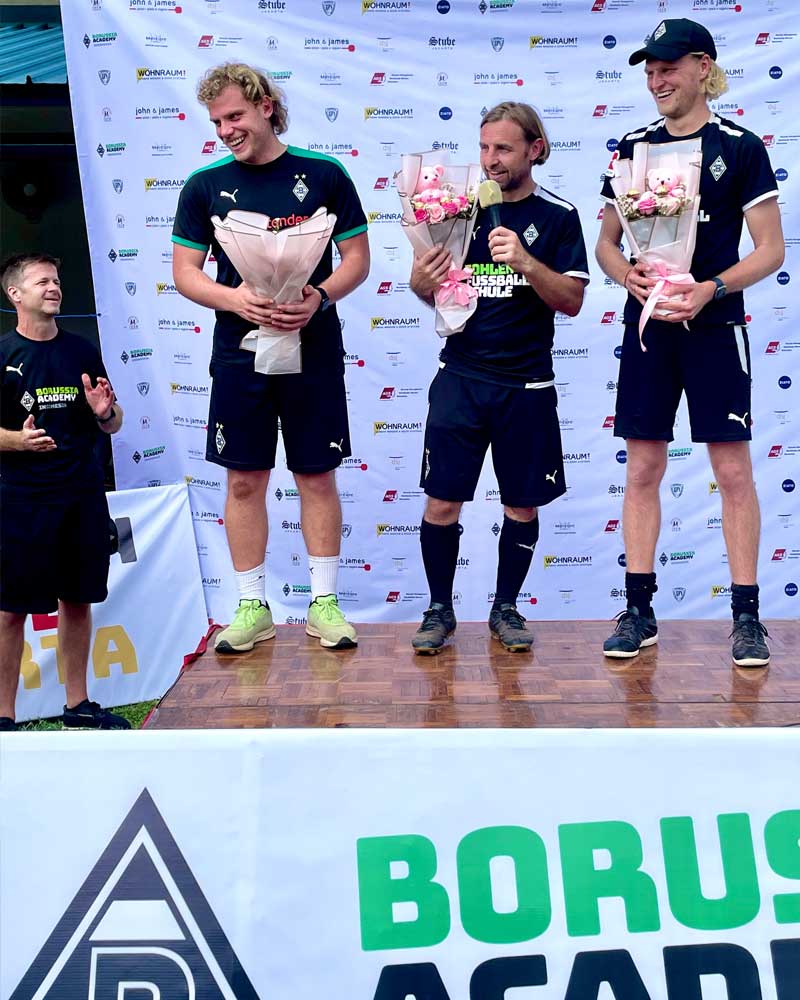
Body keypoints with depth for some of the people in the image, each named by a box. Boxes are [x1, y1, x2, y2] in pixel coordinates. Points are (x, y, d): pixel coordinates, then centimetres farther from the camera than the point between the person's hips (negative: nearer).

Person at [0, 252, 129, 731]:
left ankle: (78, 704, 24)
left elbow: (114, 425, 16)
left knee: (79, 601, 11)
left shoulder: (82, 350, 11)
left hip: (85, 495, 5)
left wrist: (106, 412, -5)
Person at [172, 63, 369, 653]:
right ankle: (253, 607, 17)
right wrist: (234, 299, -17)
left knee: (317, 475, 5)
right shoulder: (205, 185, 4)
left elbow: (358, 258, 2)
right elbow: (185, 272, 3)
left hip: (313, 348, -1)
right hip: (239, 352, 1)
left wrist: (319, 297, -17)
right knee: (245, 479, 5)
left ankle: (324, 602, 17)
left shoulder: (324, 175, 0)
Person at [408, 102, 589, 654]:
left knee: (522, 506, 7)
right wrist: (421, 282, -12)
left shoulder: (558, 216, 1)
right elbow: (435, 292, 12)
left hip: (527, 385, -1)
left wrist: (525, 261, -21)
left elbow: (572, 301, -6)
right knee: (442, 502, -1)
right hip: (460, 379, 1)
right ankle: (440, 609, 15)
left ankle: (506, 608, 24)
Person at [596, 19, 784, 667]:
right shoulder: (634, 147, 8)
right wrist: (627, 274, -11)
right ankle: (639, 611, 14)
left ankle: (747, 616, 10)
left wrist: (711, 288, -19)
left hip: (714, 329, -3)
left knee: (733, 471, 0)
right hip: (648, 326, 3)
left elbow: (771, 250, -4)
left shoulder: (740, 147, -2)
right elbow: (606, 244, 11)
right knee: (643, 469, 5)